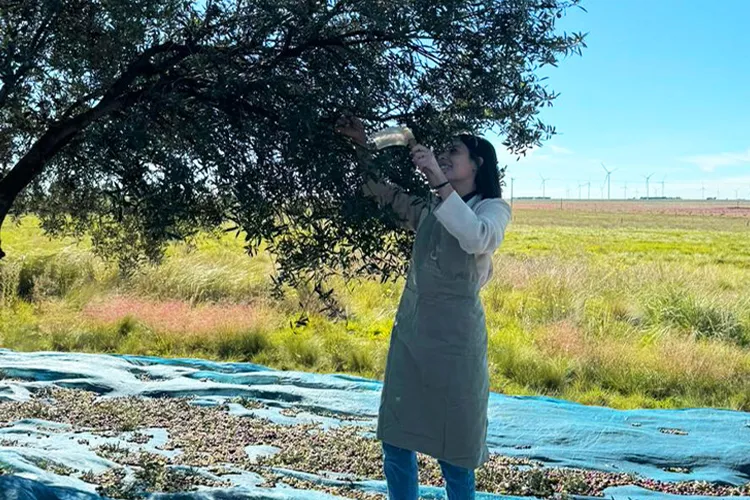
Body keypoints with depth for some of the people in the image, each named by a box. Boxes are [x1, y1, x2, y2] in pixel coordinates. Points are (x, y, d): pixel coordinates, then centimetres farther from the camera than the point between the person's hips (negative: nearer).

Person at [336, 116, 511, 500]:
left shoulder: (493, 209, 0)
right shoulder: (429, 209, 15)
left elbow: (476, 238, -23)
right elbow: (383, 192, 26)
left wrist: (440, 180, -26)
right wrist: (363, 148, 14)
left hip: (454, 338, -5)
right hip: (410, 331, 5)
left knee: (453, 453, 5)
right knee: (395, 446, 8)